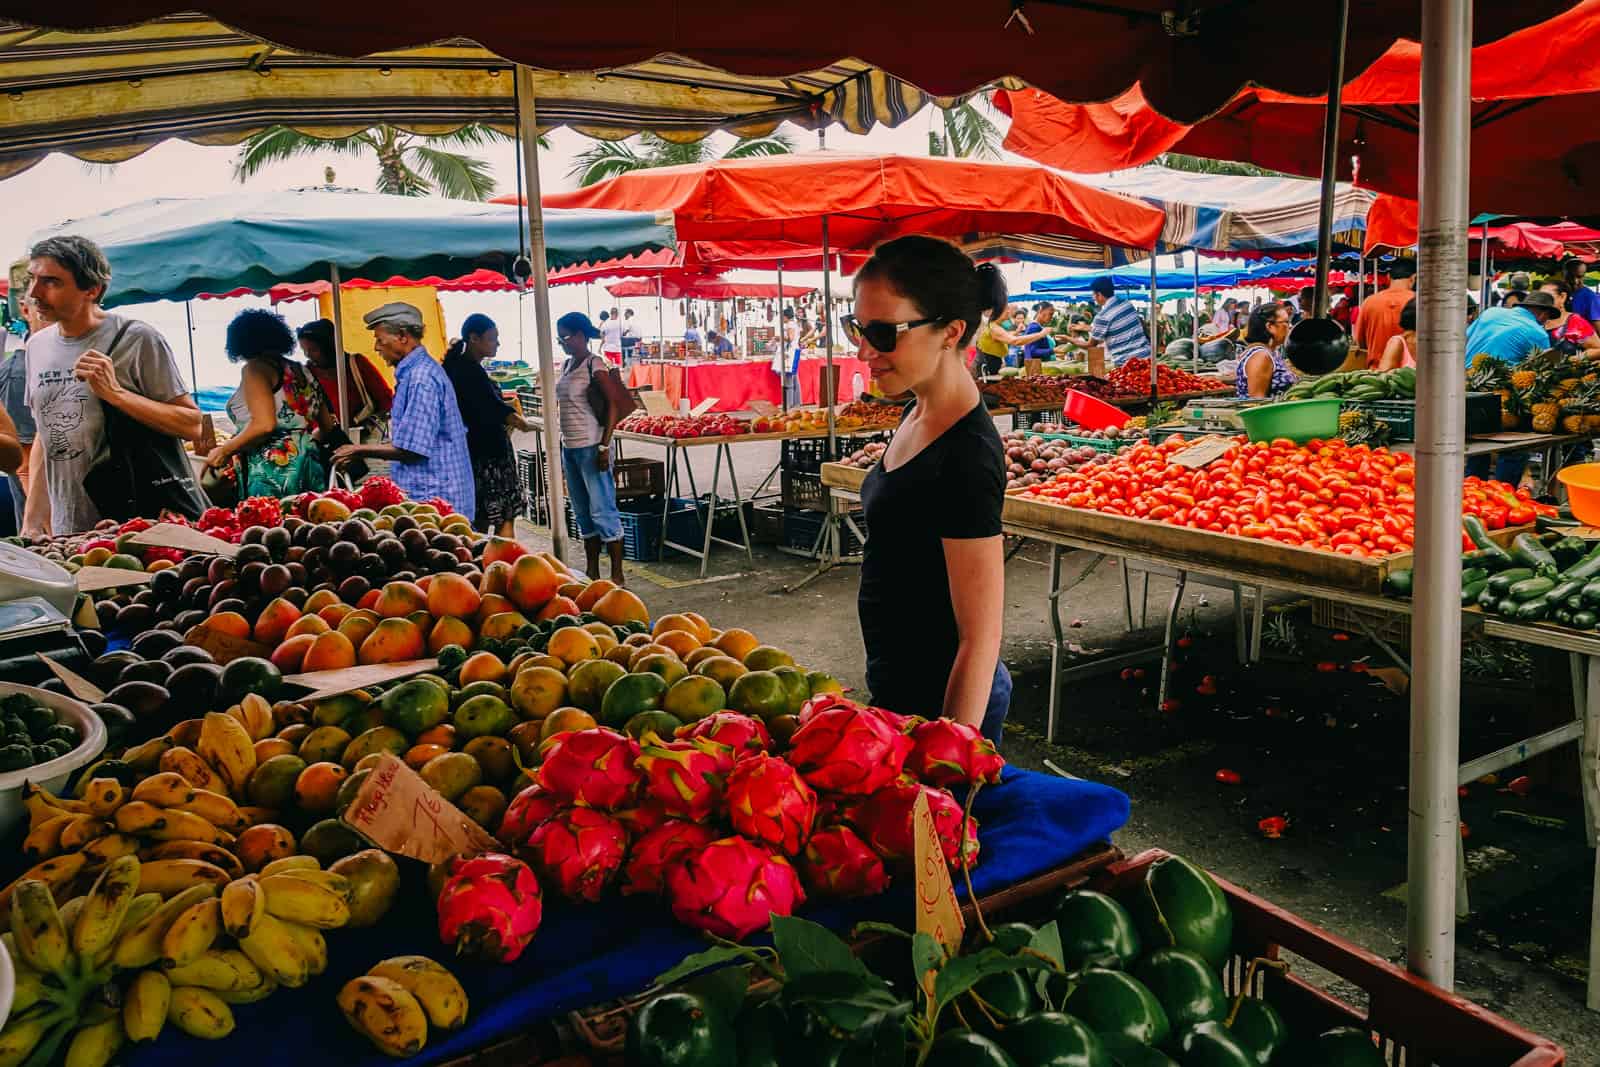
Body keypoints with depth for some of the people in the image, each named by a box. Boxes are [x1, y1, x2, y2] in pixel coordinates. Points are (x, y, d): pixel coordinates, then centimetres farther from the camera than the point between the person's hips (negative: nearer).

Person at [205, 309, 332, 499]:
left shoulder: (255, 368, -4)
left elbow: (264, 425, -17)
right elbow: (328, 425, 23)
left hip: (272, 473, -7)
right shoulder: (301, 371, 17)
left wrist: (223, 451, -5)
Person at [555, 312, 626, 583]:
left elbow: (612, 407, -15)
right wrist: (561, 448, 18)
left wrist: (604, 447, -19)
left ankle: (617, 575, 0)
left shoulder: (594, 366, -10)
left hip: (591, 447, -9)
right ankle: (592, 574, 20)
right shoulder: (567, 366, 14)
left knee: (602, 510, -5)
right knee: (583, 513, 12)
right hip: (570, 447, 9)